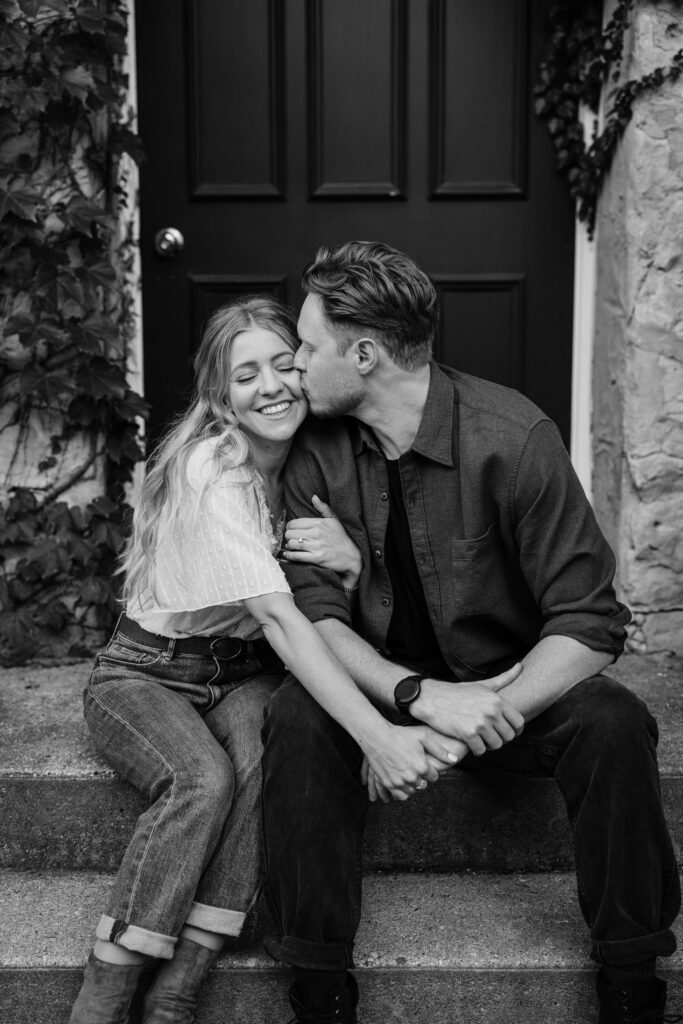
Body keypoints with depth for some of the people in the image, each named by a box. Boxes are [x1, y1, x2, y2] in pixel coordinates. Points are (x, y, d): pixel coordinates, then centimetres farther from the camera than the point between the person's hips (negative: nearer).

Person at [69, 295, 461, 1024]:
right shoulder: (211, 471, -21)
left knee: (269, 756, -28)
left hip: (245, 673, 5)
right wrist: (376, 736, -41)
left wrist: (349, 564, -21)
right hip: (146, 673, -4)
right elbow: (277, 616, -32)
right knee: (204, 778, -33)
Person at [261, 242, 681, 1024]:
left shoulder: (512, 439, -19)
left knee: (612, 725, -30)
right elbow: (316, 615, -13)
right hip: (384, 686, 2)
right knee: (298, 719, -28)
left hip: (509, 681, -2)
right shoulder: (317, 452, -8)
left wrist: (480, 716, -32)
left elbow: (589, 623, -20)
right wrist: (422, 699, -32)